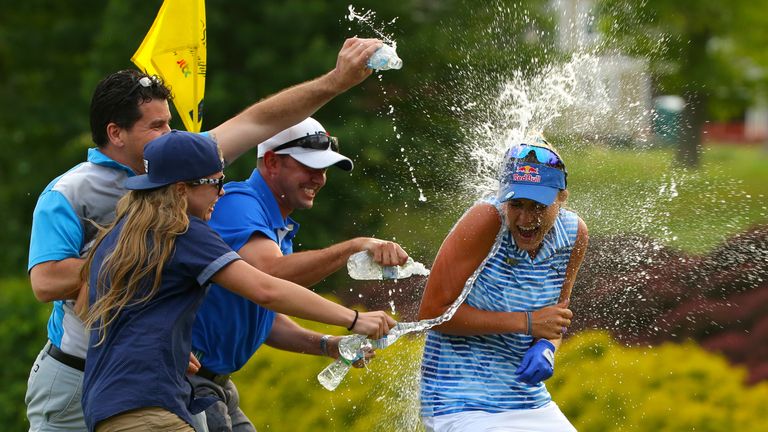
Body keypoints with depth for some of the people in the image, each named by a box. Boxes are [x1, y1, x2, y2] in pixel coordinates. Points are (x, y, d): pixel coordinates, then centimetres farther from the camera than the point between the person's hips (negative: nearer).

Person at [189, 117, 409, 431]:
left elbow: (264, 319, 20)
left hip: (215, 380, 10)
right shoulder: (238, 203, -17)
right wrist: (354, 248, -39)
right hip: (185, 378, -10)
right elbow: (270, 275, -36)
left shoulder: (282, 229, 15)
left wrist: (327, 345, 4)